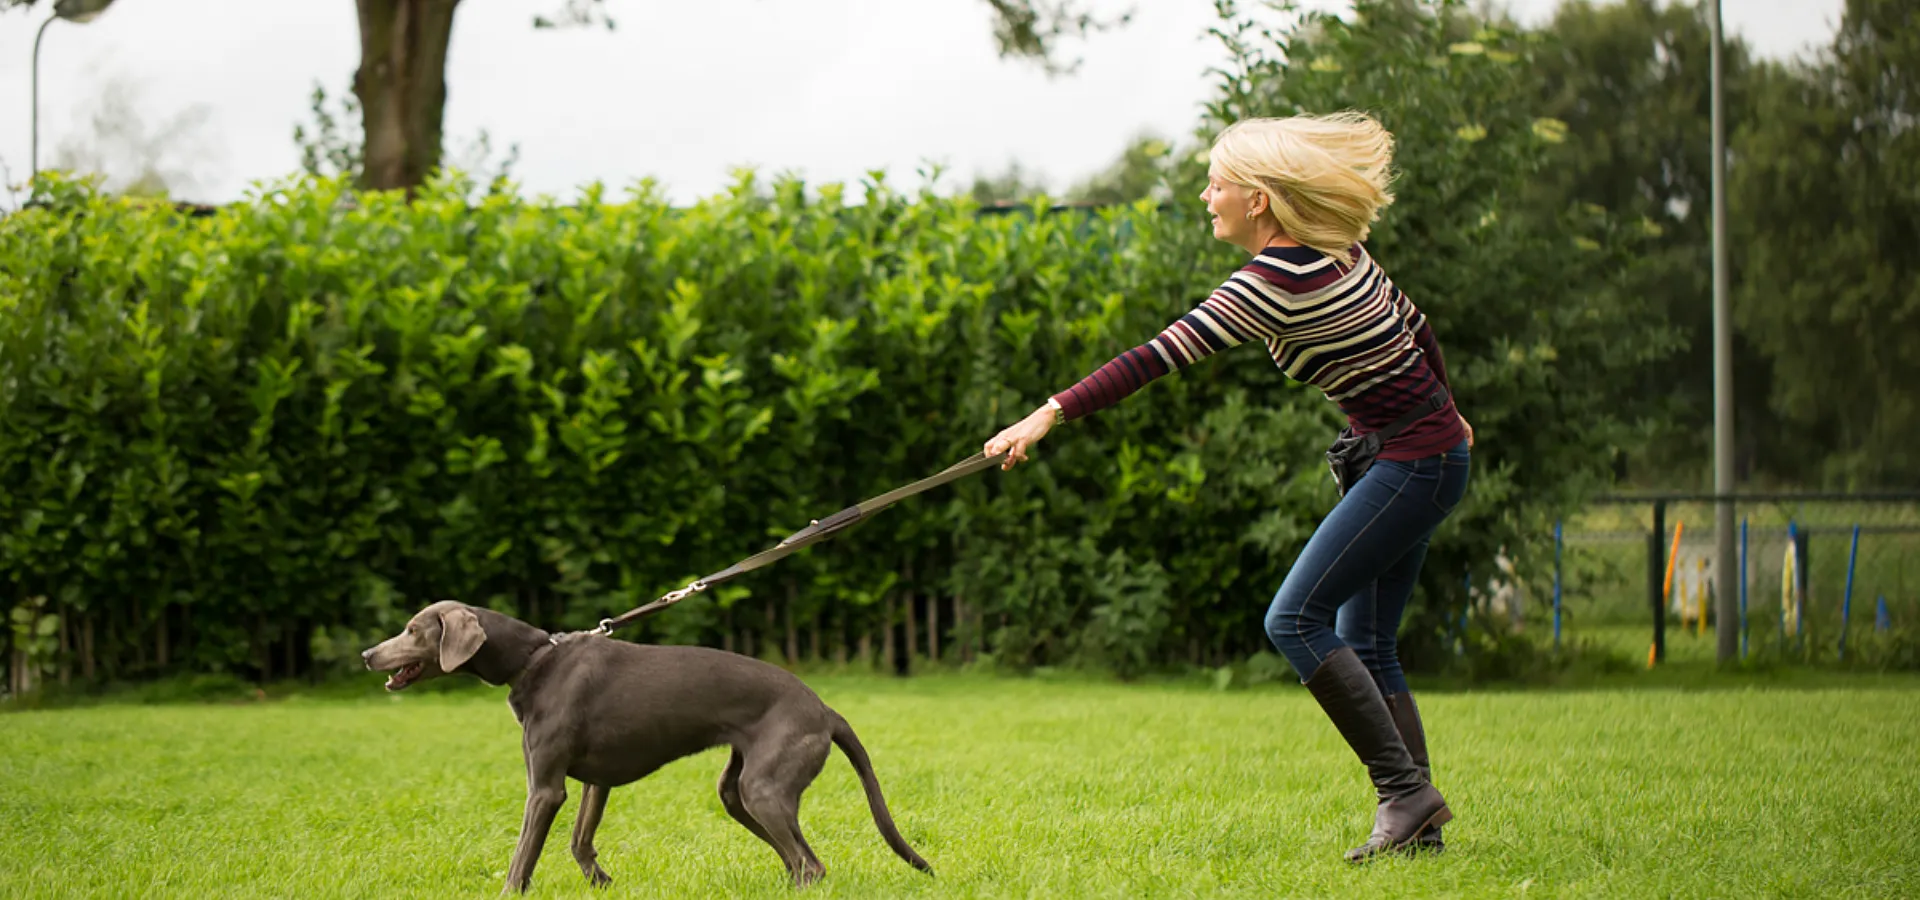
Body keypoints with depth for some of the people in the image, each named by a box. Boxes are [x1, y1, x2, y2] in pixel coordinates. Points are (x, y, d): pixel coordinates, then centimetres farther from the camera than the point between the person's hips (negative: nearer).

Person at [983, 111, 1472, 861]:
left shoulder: (1275, 284, -21)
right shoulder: (1335, 248, 6)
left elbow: (1162, 355, -25)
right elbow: (1411, 321, 18)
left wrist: (1053, 413, -27)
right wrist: (1443, 410, 34)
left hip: (1413, 465, -10)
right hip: (1428, 448, 10)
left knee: (1296, 618, -12)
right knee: (1364, 642, 9)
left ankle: (1405, 788, -12)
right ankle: (1417, 822, 8)